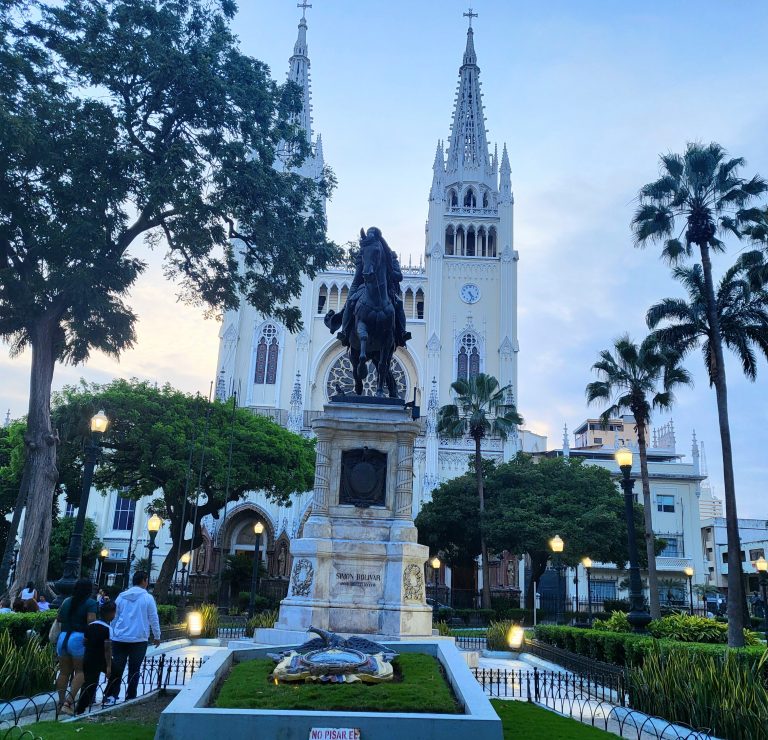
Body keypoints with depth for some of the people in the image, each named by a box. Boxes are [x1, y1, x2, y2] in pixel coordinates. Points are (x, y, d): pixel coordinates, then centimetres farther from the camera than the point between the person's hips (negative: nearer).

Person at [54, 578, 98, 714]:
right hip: (79, 639, -5)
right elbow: (91, 621, -16)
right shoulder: (91, 603, -4)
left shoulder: (67, 601, 12)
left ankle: (61, 702, 14)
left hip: (63, 638, 5)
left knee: (64, 672, 12)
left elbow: (58, 618, 17)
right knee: (81, 671, 3)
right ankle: (69, 700, -11)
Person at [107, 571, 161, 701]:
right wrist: (157, 636, 11)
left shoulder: (121, 596, 7)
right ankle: (130, 697, 10)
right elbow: (153, 619, 0)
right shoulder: (148, 598, -4)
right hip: (139, 640, -3)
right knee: (134, 670, 7)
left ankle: (110, 695, 4)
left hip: (119, 638, 3)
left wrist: (111, 635, 20)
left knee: (116, 669, 7)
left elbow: (114, 617, 12)